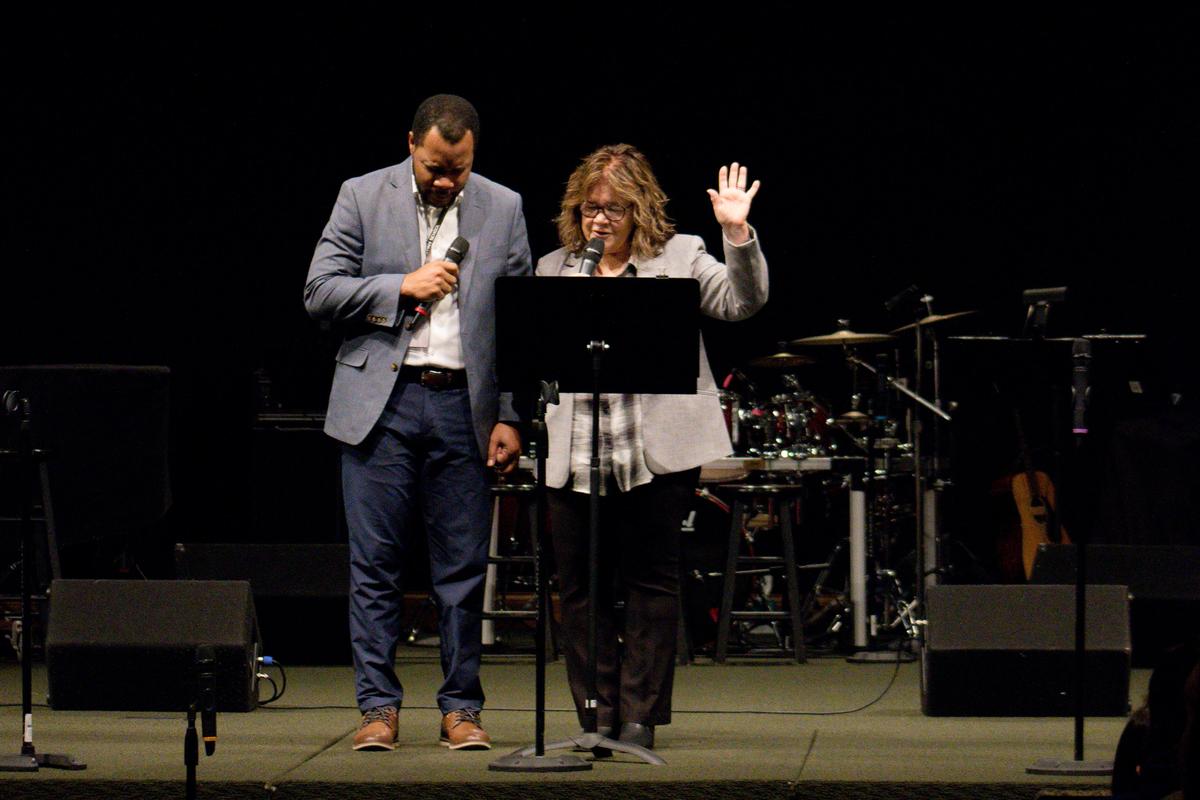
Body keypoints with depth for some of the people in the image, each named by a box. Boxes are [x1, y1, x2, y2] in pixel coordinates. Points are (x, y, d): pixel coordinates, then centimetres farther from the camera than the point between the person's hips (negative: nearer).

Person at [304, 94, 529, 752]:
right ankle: (378, 707, 5)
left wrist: (511, 417, 3)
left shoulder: (503, 209, 8)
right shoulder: (363, 198, 3)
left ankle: (461, 707, 10)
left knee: (463, 566, 2)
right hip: (382, 402, -1)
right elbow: (320, 292, -1)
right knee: (375, 563, -1)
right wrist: (402, 286, -13)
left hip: (463, 405, 1)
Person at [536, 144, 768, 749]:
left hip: (656, 453, -3)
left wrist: (737, 233, -17)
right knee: (579, 587, 4)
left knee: (651, 582, 2)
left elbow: (741, 302, -6)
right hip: (575, 458, 3)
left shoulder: (679, 257, 6)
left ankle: (640, 716, 9)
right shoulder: (554, 271, 15)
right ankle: (598, 716, 12)